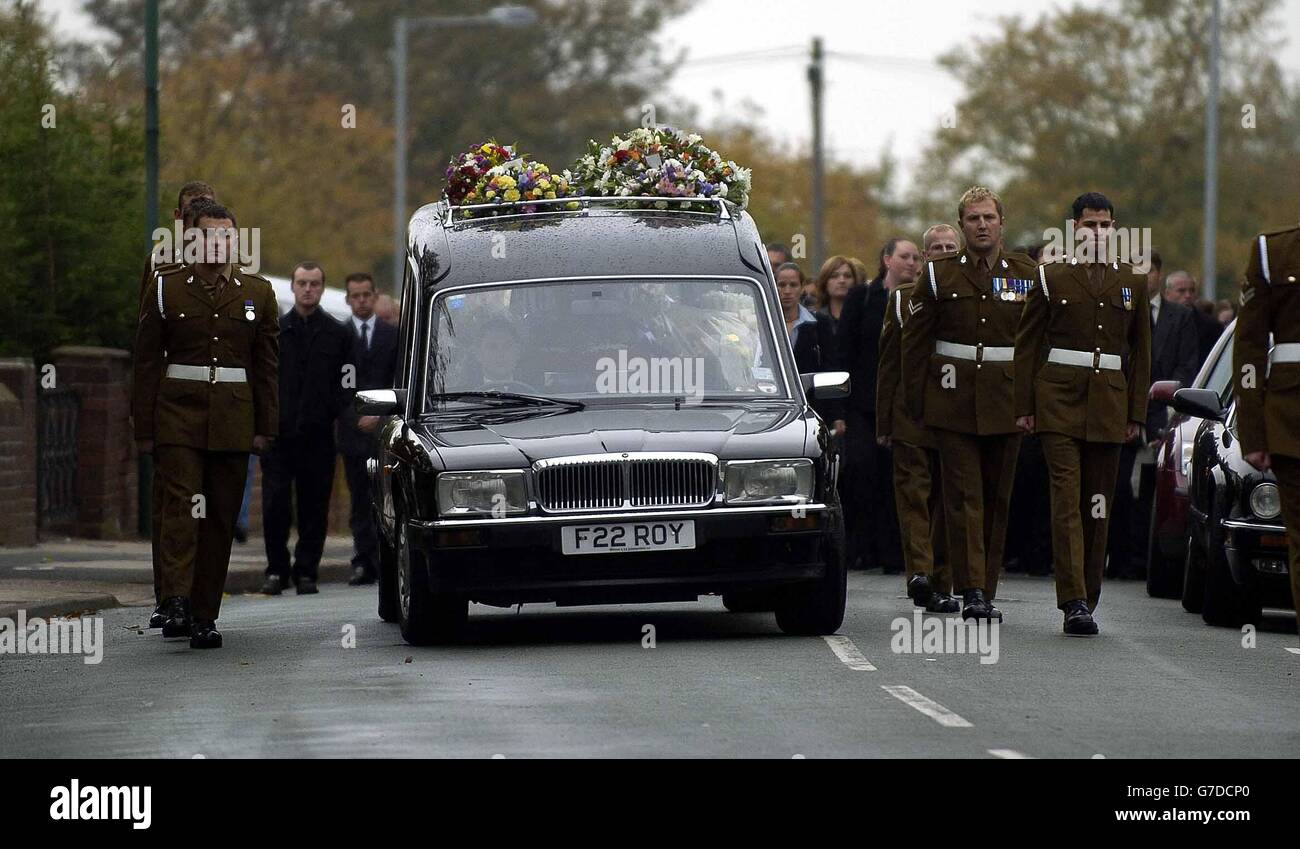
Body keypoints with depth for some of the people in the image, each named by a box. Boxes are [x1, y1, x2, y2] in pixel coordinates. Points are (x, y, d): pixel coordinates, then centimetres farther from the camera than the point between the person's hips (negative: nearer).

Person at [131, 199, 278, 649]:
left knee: (221, 518, 3)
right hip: (177, 413, -2)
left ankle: (204, 616, 8)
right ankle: (176, 604, -25)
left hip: (233, 421, 2)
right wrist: (144, 427, 1)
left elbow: (266, 365, 13)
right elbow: (147, 362, 6)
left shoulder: (257, 292, 11)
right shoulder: (166, 288, 5)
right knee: (180, 506, -16)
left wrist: (265, 427, 6)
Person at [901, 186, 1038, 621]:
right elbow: (914, 340, 6)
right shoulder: (939, 274, 4)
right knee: (964, 497, -7)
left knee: (997, 499, 6)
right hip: (953, 402, -2)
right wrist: (916, 400, 1)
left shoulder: (1027, 275, 7)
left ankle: (985, 591, 13)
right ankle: (972, 590, -13)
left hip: (1006, 404, 2)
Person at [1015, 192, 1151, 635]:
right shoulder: (1051, 277, 5)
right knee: (1066, 499, -12)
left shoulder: (1132, 281, 12)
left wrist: (1136, 412, 9)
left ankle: (1088, 596, 15)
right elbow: (1027, 345, 6)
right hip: (1059, 400, -3)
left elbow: (1140, 350, 15)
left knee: (1098, 505, 5)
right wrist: (1023, 407, 0)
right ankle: (1074, 603, -17)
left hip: (1109, 405, 3)